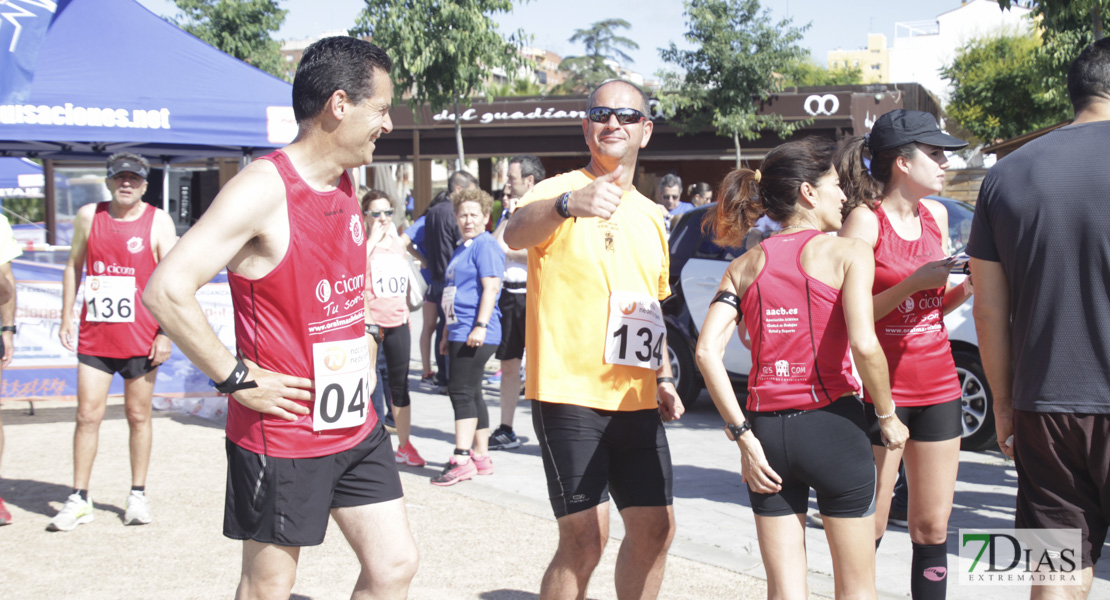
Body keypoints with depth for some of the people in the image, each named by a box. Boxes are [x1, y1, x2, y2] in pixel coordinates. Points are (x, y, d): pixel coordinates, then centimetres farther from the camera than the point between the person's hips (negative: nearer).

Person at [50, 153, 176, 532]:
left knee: (138, 415, 7)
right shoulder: (88, 216, 6)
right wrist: (66, 318, 10)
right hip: (94, 336, 2)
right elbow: (74, 267, 15)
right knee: (88, 415, 0)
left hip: (140, 337, -2)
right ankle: (79, 500, 8)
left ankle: (138, 495, 18)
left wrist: (166, 334, -10)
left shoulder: (158, 221, -2)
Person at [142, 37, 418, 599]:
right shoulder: (262, 189, -19)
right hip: (281, 433, -8)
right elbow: (166, 291, -26)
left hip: (356, 426, 8)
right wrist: (238, 379, -21)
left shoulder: (345, 186, 8)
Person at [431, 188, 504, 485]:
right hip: (460, 333, 10)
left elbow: (491, 287, -18)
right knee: (470, 394, 13)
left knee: (461, 392, -11)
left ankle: (462, 459, -9)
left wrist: (481, 325, -25)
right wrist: (448, 334, 27)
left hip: (476, 335, -10)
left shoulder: (485, 246, -9)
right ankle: (481, 457, 19)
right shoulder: (461, 249, 21)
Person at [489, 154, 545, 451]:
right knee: (508, 364, 11)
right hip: (509, 294, 7)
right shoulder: (510, 211, 17)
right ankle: (506, 431, 18)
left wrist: (510, 252, -6)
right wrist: (509, 216, 0)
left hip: (534, 294, -7)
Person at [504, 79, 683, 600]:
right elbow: (515, 233, -31)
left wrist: (662, 376, 16)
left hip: (636, 400, 7)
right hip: (570, 394, -7)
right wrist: (569, 204, -50)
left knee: (655, 528, 11)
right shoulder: (560, 192, -7)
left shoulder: (651, 216, 15)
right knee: (584, 540, -9)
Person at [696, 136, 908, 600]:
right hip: (832, 425, -4)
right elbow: (864, 345, -17)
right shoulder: (847, 253, -4)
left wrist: (744, 437, -3)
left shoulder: (745, 266, 8)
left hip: (767, 429, 4)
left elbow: (707, 351, -5)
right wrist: (887, 417, -3)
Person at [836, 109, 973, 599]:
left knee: (932, 528, 8)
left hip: (937, 388, 6)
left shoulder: (935, 214, 10)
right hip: (879, 389, -6)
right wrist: (915, 282, -19)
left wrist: (967, 285, -1)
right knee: (869, 527, 0)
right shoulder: (865, 219, -10)